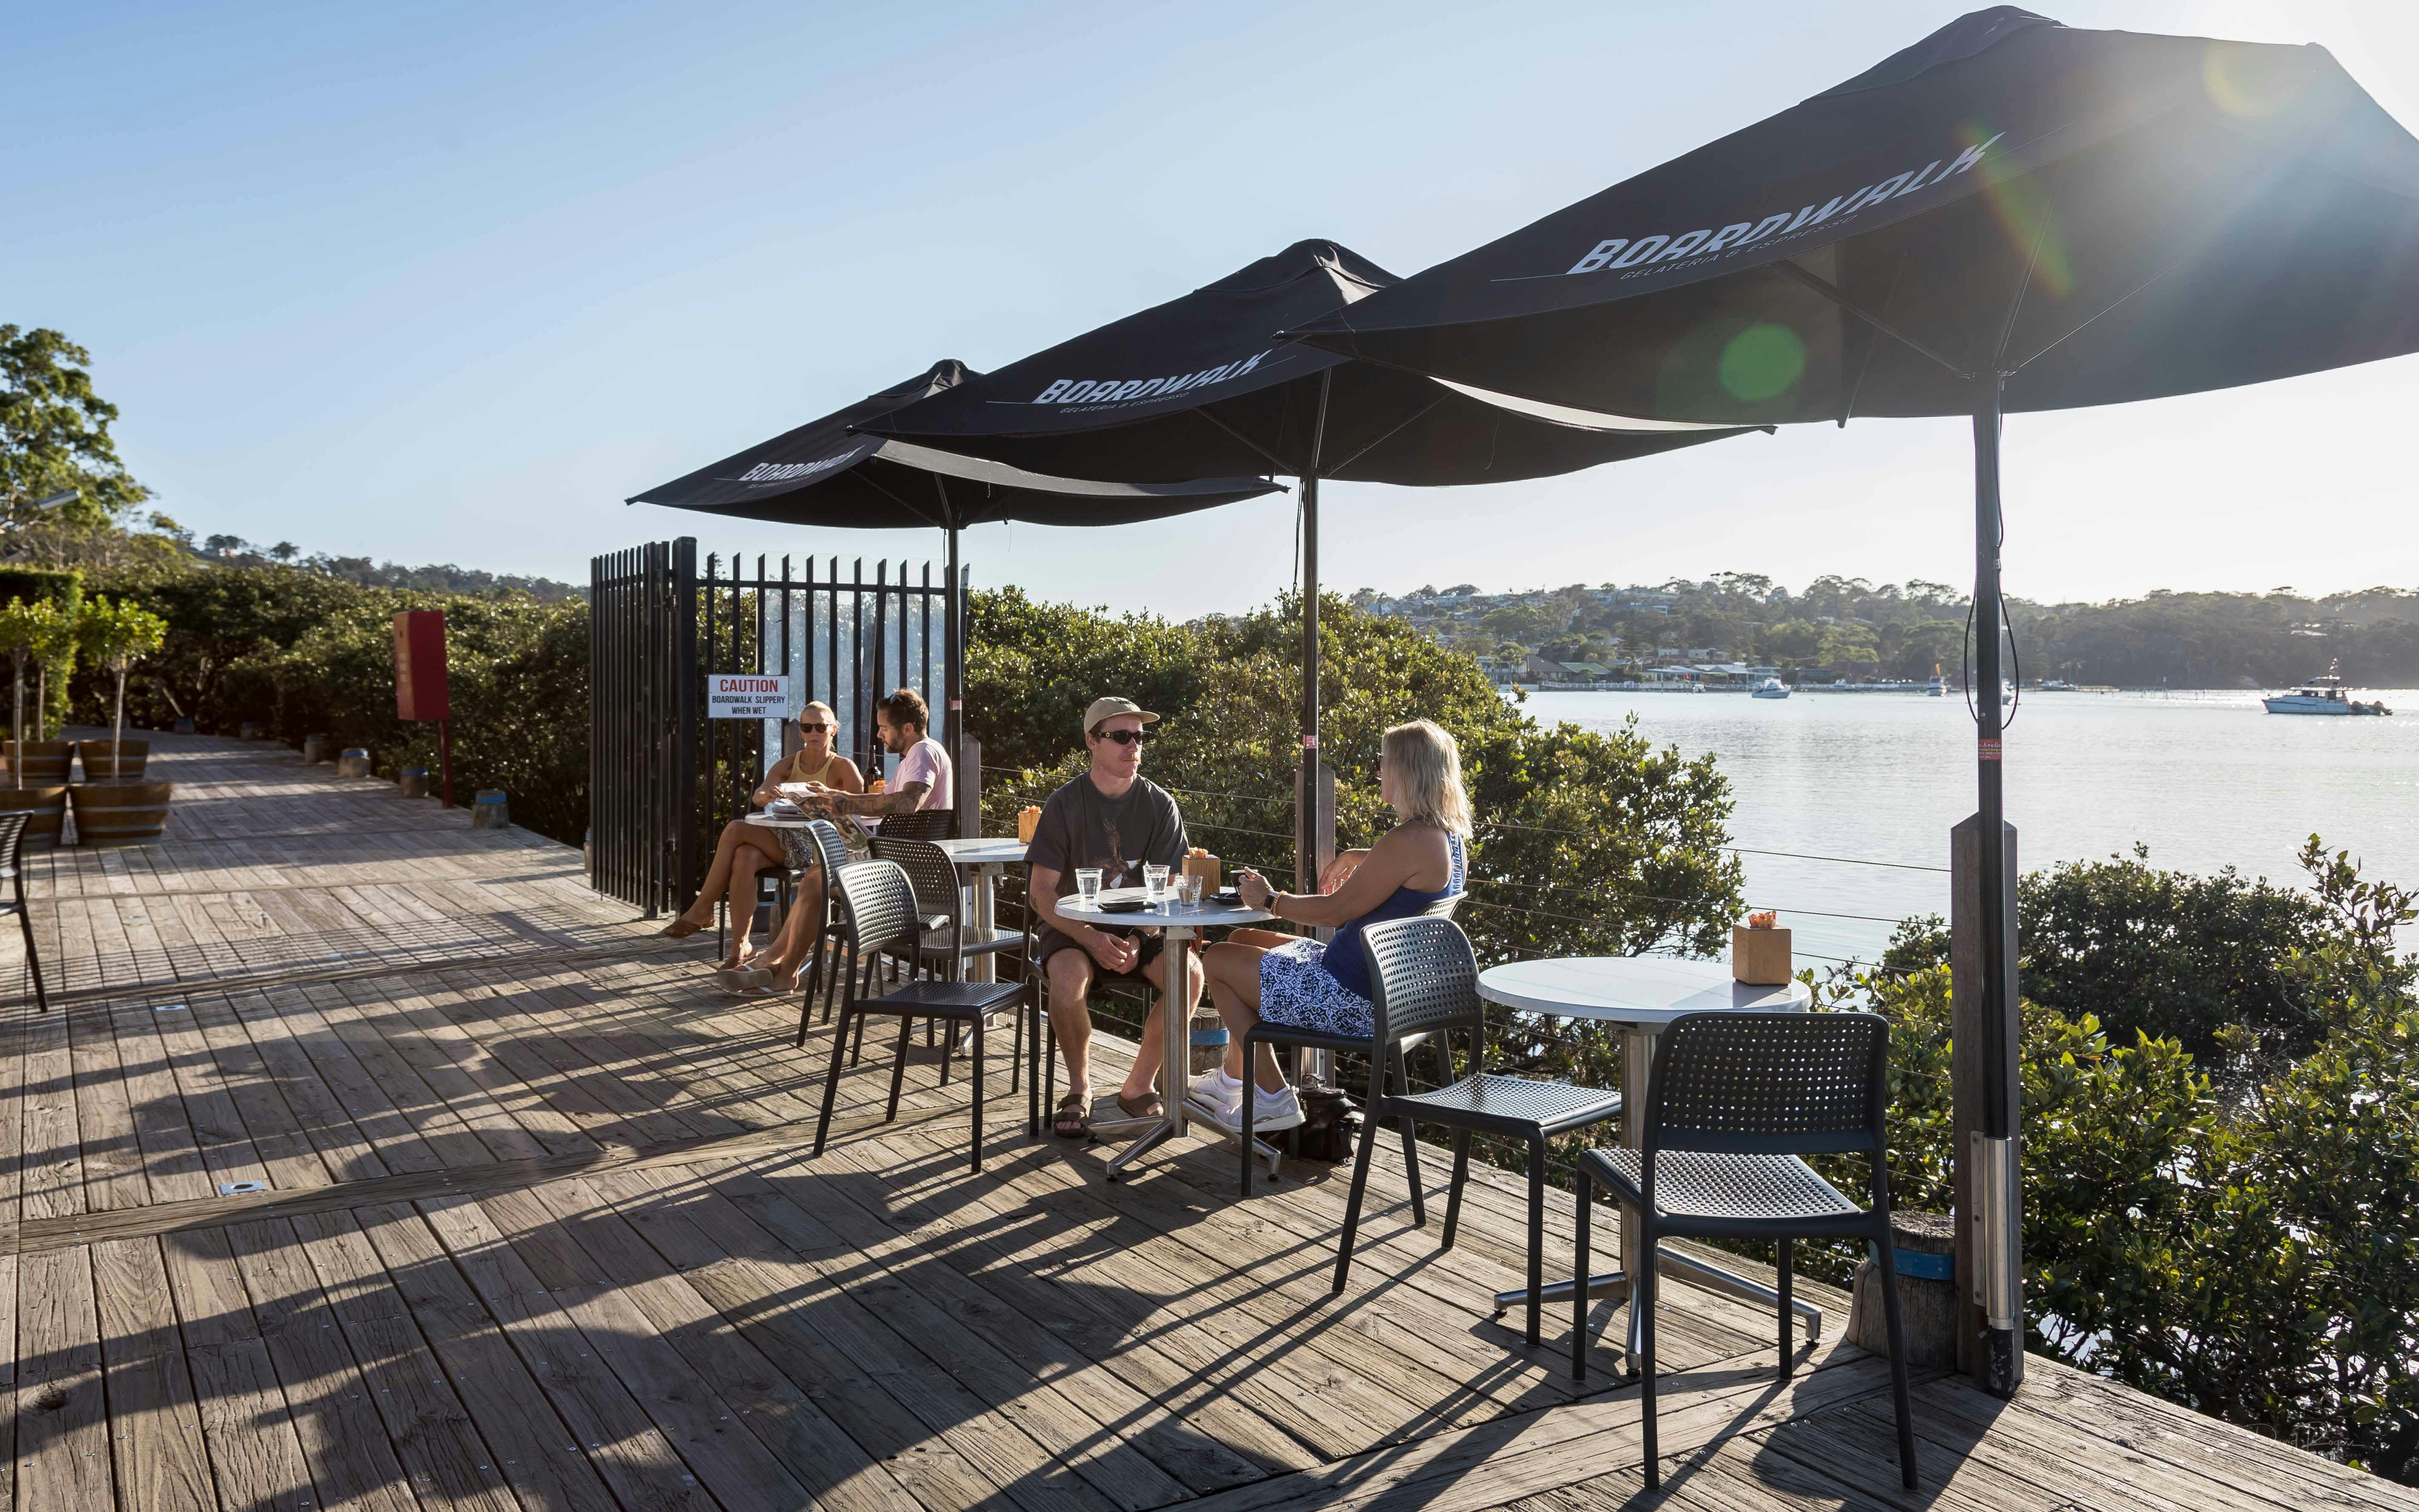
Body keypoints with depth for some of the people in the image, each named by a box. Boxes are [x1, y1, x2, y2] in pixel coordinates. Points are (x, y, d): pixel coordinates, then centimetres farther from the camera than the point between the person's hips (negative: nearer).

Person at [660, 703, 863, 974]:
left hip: (815, 846, -5)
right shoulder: (788, 764, 15)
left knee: (736, 829, -24)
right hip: (785, 841, 5)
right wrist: (767, 795, -30)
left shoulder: (843, 767, 2)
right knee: (744, 858, -32)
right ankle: (739, 949, -31)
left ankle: (702, 910, -13)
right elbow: (758, 796, -4)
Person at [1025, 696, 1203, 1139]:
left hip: (1140, 928, 2)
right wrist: (1091, 939, -24)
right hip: (1070, 926, -2)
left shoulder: (1159, 805, 0)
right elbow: (1041, 892, -8)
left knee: (1189, 973, -27)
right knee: (1069, 976, -36)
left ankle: (1138, 1087, -7)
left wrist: (1138, 940, -20)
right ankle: (1080, 1088, -9)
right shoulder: (1065, 804, -6)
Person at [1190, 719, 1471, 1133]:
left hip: (1357, 1000, -11)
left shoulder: (1410, 841, -26)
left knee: (1219, 961, 3)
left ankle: (1273, 1100, 10)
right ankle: (1233, 1079, 34)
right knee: (1240, 942, 23)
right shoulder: (1449, 838, 5)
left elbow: (1334, 911, -20)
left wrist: (1270, 900, -7)